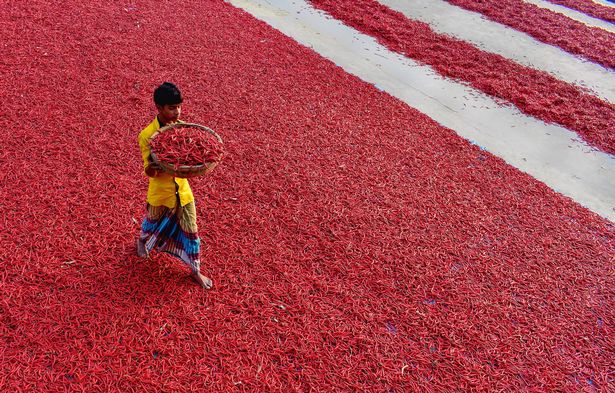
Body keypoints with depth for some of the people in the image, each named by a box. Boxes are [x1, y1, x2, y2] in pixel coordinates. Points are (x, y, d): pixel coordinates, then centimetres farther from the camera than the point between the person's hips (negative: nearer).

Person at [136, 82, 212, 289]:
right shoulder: (147, 135, -21)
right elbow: (149, 170, -19)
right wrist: (152, 168, -44)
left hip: (183, 189, 3)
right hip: (160, 191, -2)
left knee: (190, 231, 7)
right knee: (153, 223, 24)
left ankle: (196, 271, 24)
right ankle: (142, 241, 60)